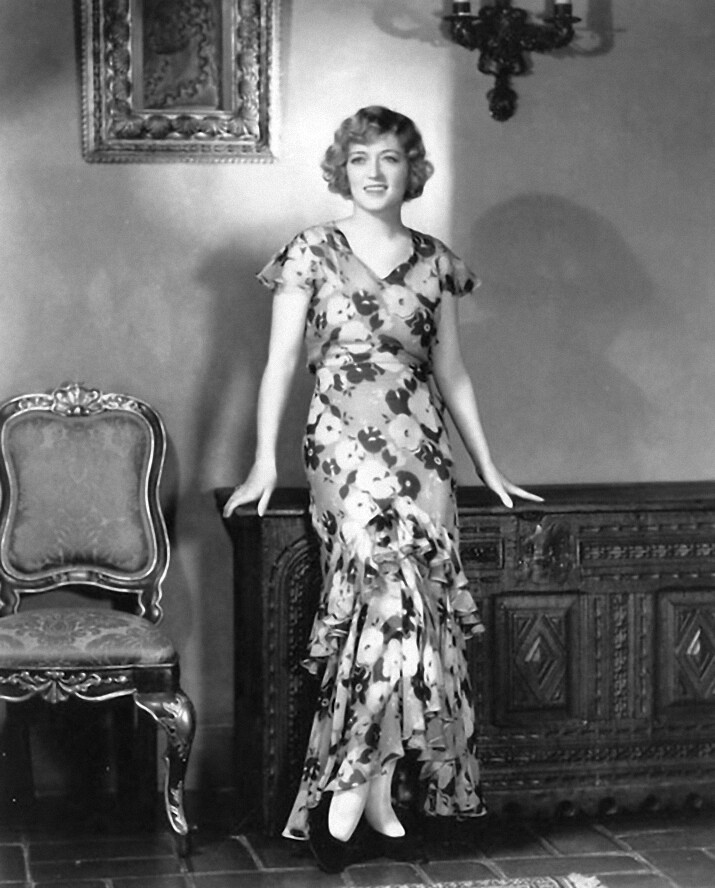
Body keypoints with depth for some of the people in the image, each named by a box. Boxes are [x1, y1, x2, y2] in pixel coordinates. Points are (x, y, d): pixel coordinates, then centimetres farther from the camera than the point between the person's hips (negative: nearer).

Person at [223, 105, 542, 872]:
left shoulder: (435, 263, 13)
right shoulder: (312, 253, 4)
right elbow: (281, 361, 1)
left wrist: (488, 467, 17)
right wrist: (264, 461, -7)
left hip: (421, 448, 4)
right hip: (344, 443, -4)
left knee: (401, 606, -10)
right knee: (395, 588, -23)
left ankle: (352, 794, -4)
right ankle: (369, 799, -16)